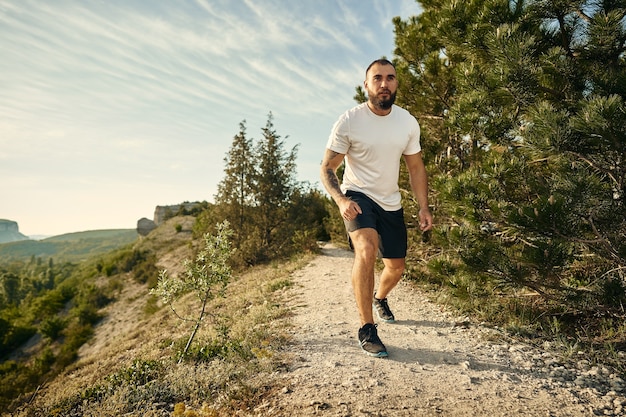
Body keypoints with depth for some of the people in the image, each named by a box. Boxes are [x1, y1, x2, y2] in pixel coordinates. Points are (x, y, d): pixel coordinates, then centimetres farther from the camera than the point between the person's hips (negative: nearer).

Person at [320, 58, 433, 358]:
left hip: (391, 203, 5)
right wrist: (341, 200, -30)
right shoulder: (348, 122, -15)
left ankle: (380, 298, 51)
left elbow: (416, 168, 6)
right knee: (367, 249, -33)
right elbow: (327, 168, -13)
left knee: (396, 266, 15)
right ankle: (367, 328, -18)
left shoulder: (408, 122, -3)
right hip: (358, 198, -5)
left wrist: (423, 207, -2)